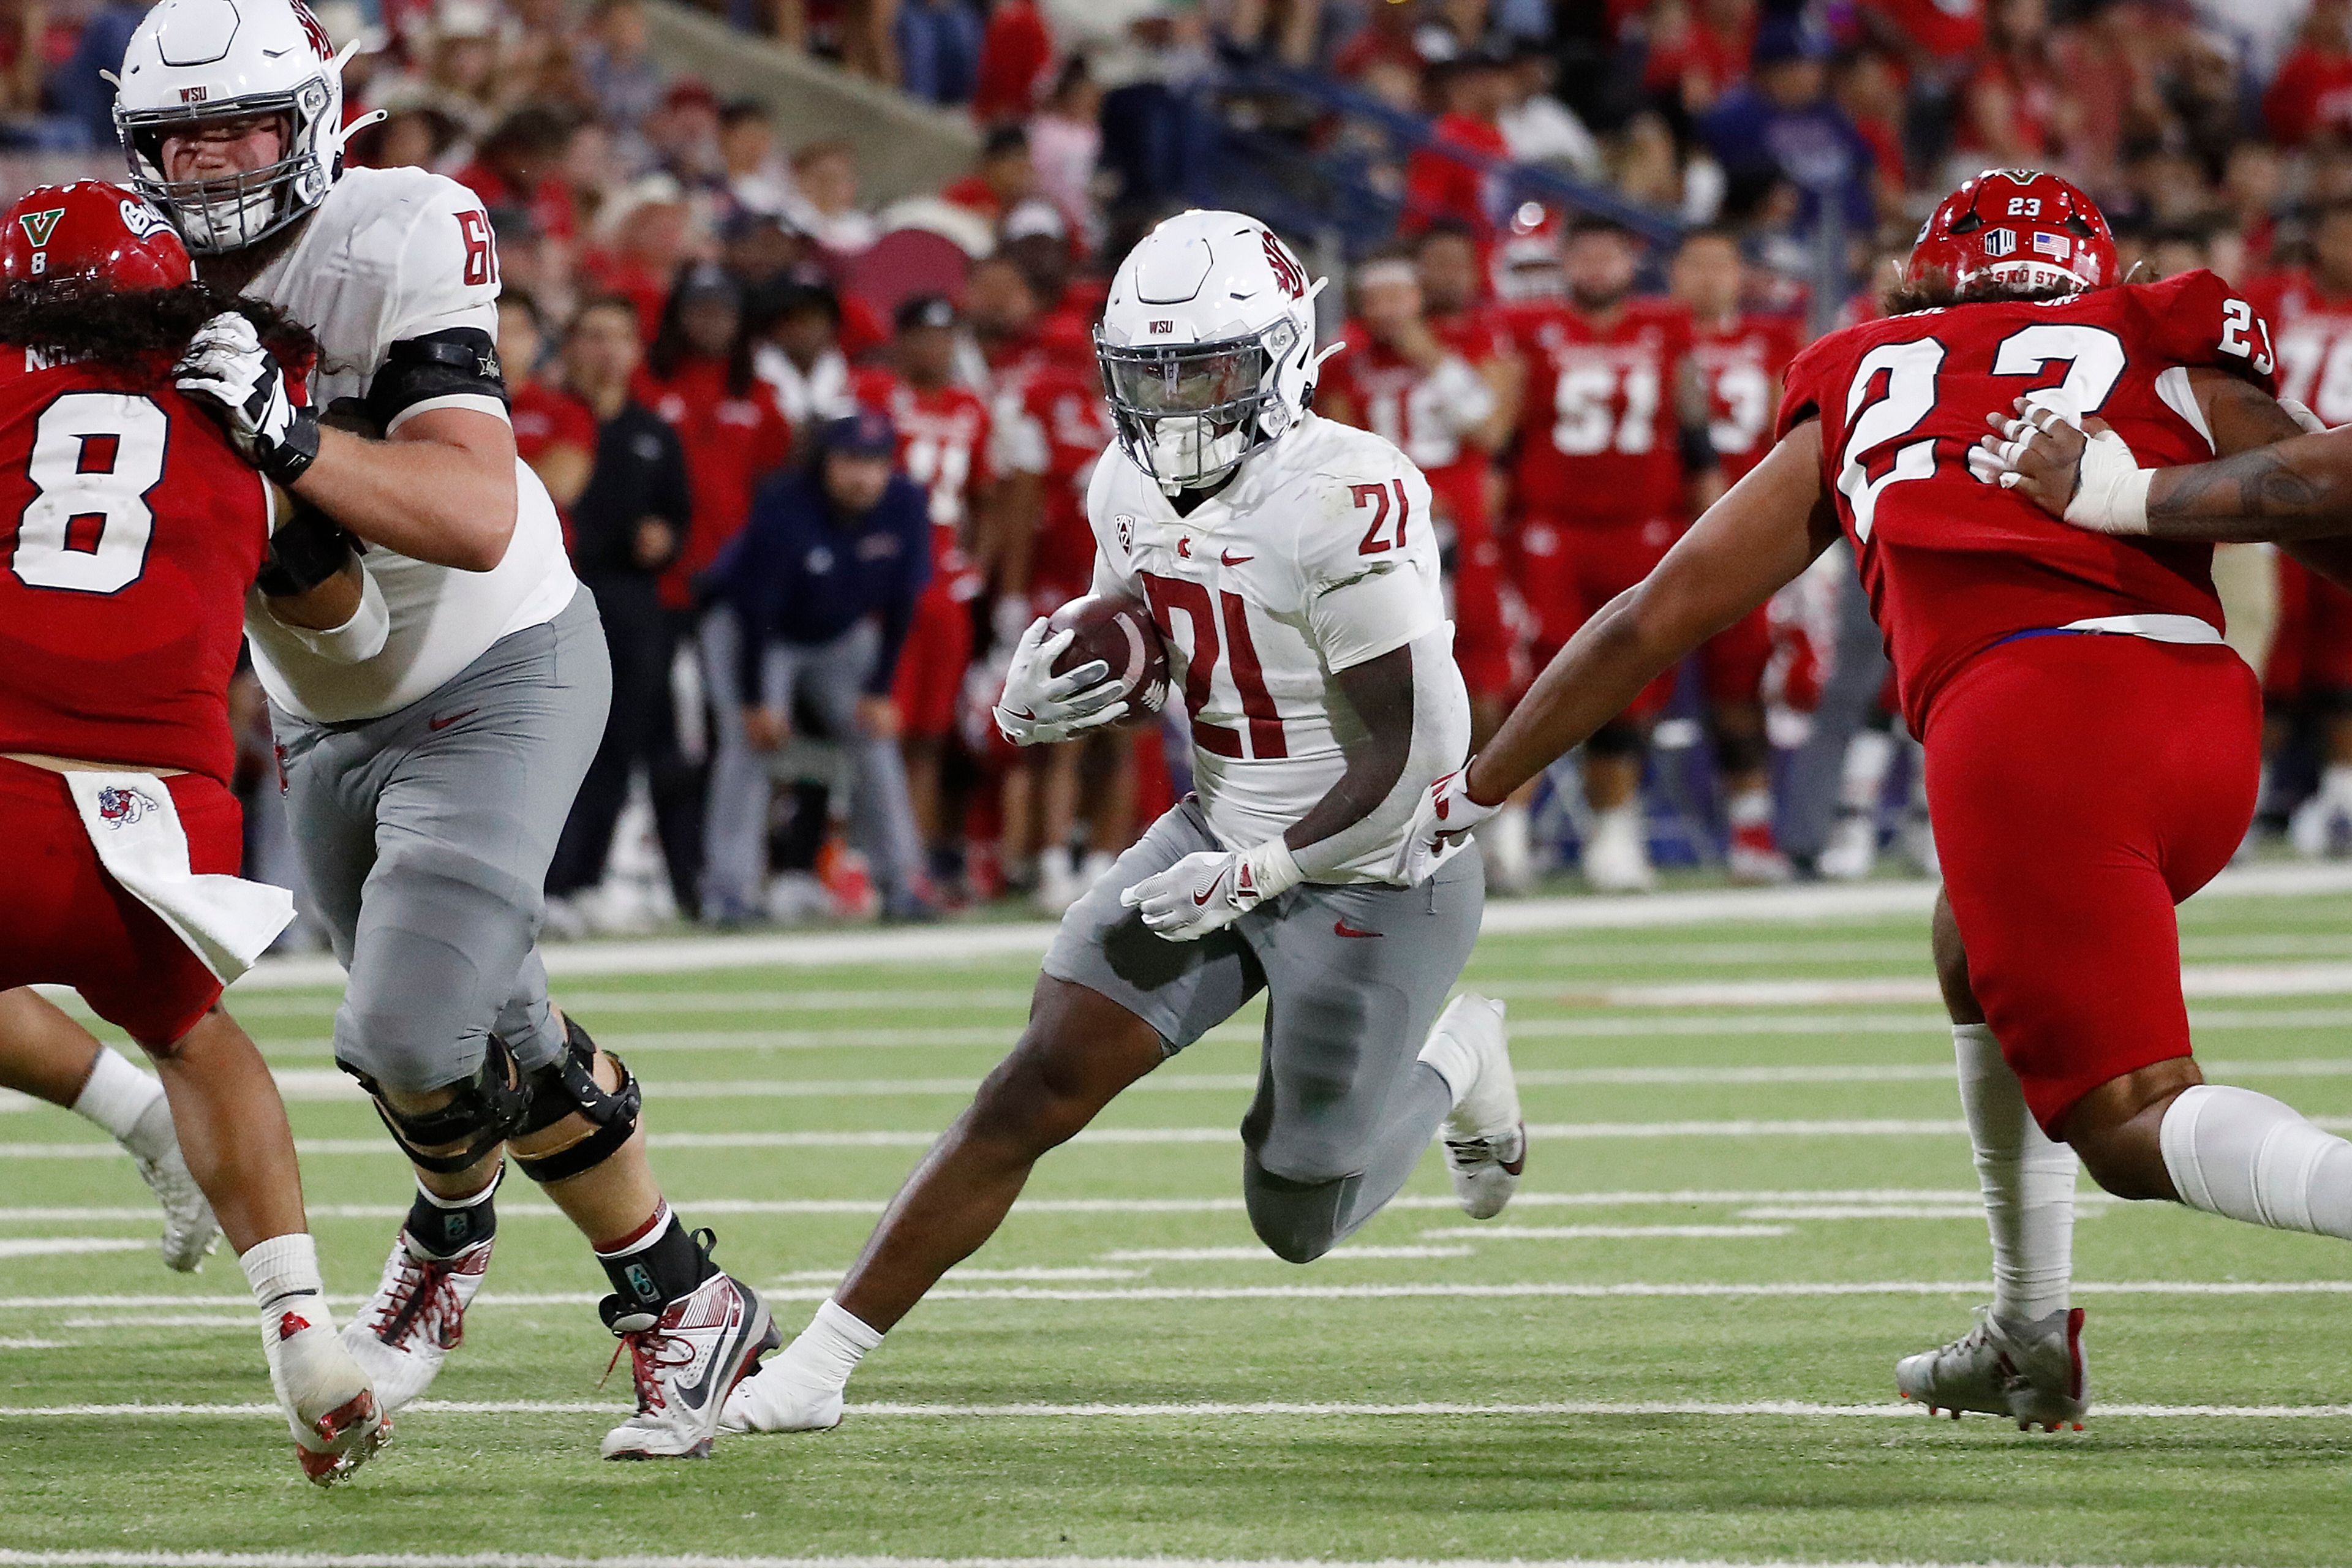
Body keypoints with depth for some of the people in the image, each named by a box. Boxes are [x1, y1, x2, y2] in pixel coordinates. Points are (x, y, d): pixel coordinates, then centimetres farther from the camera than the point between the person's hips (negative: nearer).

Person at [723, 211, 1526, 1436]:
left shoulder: (1346, 501, -26)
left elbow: (1412, 757, -24)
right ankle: (820, 1358, -7)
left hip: (1374, 872, -6)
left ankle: (1451, 1068, 35)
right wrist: (1040, 700, -7)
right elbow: (1132, 659, 16)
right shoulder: (1132, 486, -1)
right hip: (1224, 837, 6)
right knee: (1039, 1088, -9)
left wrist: (1256, 872, -24)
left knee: (1298, 1223, 6)